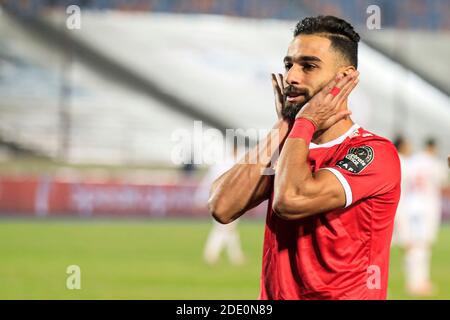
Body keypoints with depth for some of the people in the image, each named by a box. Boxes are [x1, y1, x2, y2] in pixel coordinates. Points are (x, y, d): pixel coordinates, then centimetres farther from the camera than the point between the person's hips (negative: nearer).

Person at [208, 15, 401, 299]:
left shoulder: (374, 152, -8)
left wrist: (304, 122, -8)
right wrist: (283, 127, -1)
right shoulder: (288, 143, 10)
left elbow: (290, 201, -21)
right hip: (273, 294, 4)